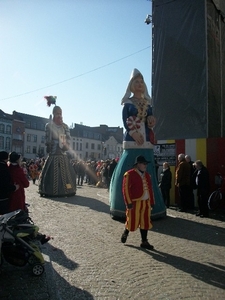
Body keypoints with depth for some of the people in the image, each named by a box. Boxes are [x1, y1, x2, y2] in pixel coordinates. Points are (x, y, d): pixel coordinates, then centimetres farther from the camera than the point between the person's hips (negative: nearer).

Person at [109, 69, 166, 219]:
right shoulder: (127, 103, 10)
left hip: (146, 142, 3)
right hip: (131, 141, -3)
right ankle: (127, 207, 1)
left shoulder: (148, 103, 18)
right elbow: (125, 121, -1)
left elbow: (151, 121, 11)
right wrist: (134, 133, -15)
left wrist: (151, 121, -12)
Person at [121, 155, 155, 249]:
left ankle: (144, 242, 21)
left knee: (145, 222, 9)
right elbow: (126, 189, -14)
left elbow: (150, 189, 15)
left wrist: (151, 202, 13)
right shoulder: (129, 174, -10)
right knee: (132, 221, 4)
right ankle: (125, 233, 34)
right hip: (135, 202, -6)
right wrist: (129, 202, -17)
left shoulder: (147, 175, 12)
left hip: (146, 202, 6)